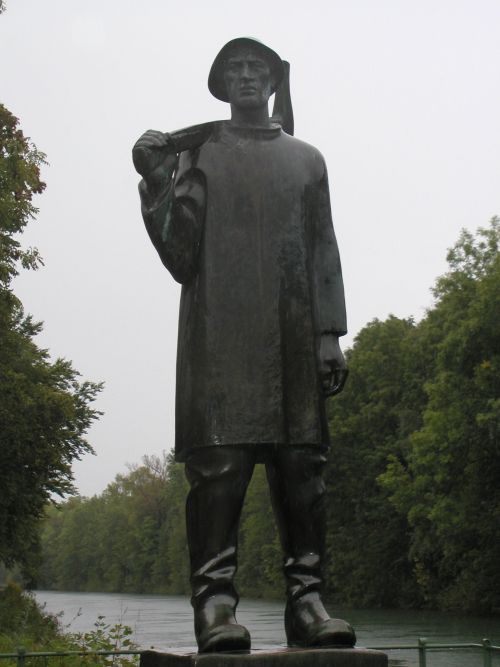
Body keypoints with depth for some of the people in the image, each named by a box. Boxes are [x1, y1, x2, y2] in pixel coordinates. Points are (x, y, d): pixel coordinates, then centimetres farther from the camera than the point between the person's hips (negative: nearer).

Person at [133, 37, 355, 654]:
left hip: (295, 335, 2)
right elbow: (180, 256, 6)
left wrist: (329, 334, 3)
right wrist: (156, 183, -8)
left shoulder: (306, 158, 21)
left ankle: (306, 597, -1)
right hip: (220, 331, -2)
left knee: (302, 461, -3)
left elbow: (324, 251, 14)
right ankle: (215, 600, -11)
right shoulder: (199, 153, 15)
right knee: (219, 459, -11)